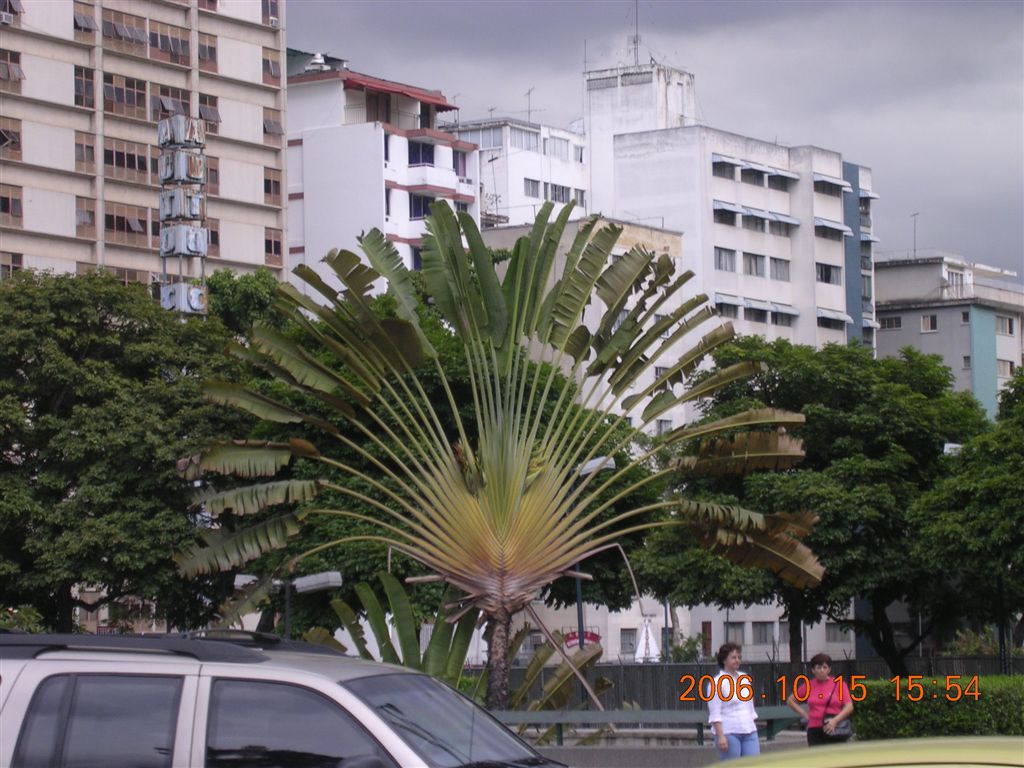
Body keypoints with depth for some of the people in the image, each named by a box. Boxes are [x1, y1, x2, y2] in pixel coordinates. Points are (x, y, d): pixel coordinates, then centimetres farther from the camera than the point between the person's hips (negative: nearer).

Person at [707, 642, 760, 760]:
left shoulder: (745, 679, 14)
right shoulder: (718, 682, -6)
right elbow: (715, 714, -11)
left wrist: (754, 728, 18)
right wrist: (720, 736, -18)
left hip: (749, 732, 6)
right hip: (728, 733, -6)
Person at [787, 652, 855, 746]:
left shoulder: (839, 684, 1)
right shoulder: (808, 686, 8)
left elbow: (849, 707, -5)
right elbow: (791, 700, 20)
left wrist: (835, 720, -18)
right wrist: (805, 714, 8)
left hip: (834, 731, -2)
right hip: (814, 731, 2)